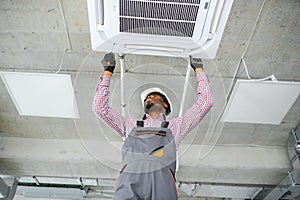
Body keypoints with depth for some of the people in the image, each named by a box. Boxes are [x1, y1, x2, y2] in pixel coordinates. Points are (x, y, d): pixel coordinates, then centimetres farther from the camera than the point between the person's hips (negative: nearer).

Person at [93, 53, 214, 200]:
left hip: (161, 179, 0)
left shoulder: (175, 127, 27)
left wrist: (199, 69, 34)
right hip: (129, 180, 1)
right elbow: (100, 107, 31)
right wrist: (108, 72, 33)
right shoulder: (131, 126, 30)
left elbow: (206, 102, 27)